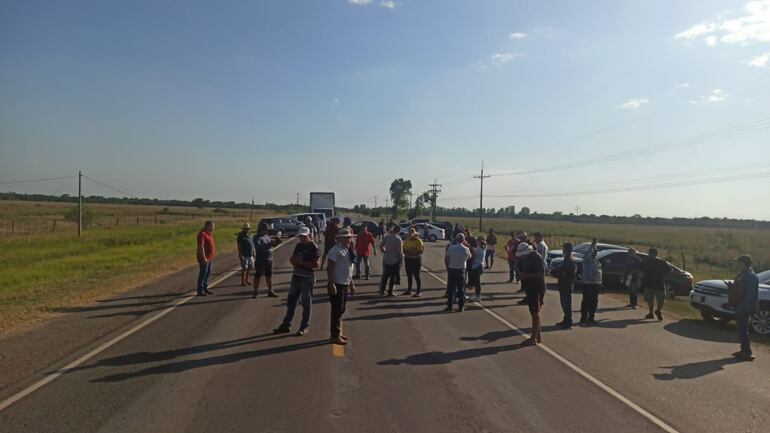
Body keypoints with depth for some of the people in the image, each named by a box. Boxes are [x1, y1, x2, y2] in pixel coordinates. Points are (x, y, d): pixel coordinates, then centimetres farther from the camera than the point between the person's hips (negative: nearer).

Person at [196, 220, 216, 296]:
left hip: (209, 257, 10)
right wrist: (204, 257, -26)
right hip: (204, 257, -10)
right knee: (203, 273, -5)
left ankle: (205, 288, 25)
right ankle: (199, 291, 1)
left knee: (208, 273, 15)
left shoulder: (209, 233, 13)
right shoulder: (202, 234, -17)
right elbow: (201, 246, -23)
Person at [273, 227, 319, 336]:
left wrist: (302, 262, -16)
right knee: (291, 301, 13)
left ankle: (305, 327, 15)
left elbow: (316, 264, -18)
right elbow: (292, 259, 15)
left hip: (307, 278, -7)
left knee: (306, 304, 4)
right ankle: (286, 325, 23)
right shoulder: (299, 245, 10)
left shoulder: (313, 247, -11)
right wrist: (295, 262, -8)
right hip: (296, 276, 7)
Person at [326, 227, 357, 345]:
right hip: (337, 285, -9)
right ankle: (335, 336, 7)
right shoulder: (335, 250, -15)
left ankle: (337, 332, 30)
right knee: (337, 310, -2)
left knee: (340, 310, 17)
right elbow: (329, 268, -19)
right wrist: (331, 284, -24)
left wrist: (352, 284, 21)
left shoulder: (349, 250, 13)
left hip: (345, 285, 9)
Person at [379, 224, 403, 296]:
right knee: (393, 277, 5)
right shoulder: (398, 239, -12)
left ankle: (382, 290, 16)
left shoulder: (386, 237, 0)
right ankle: (390, 292, 7)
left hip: (386, 259, 4)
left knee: (385, 275, 14)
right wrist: (400, 261, -5)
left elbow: (380, 246, 3)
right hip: (395, 260, -4)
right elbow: (399, 252, -12)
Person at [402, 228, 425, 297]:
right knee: (409, 276, 14)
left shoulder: (418, 241, -10)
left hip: (416, 260, -6)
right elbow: (404, 249, 13)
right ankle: (409, 290, 24)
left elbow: (421, 251, -13)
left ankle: (419, 292, 4)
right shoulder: (407, 240, 7)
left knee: (416, 276, -3)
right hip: (408, 260, 6)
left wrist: (414, 253, -21)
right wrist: (406, 252, -6)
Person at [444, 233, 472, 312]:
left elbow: (446, 259, -4)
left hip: (451, 269, -1)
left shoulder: (451, 248, -10)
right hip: (461, 270, 1)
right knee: (461, 289, 9)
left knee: (451, 288, 7)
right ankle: (461, 306, 12)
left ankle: (449, 306, 10)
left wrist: (447, 268, 10)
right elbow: (469, 257, 12)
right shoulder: (466, 249, -6)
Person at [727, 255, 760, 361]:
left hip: (745, 308, -10)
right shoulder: (742, 275, 13)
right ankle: (744, 350, 26)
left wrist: (742, 308, -26)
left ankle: (748, 353, 0)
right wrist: (730, 285, 7)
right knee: (741, 329, 17)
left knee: (743, 330, -6)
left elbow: (749, 294, -24)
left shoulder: (751, 276, -18)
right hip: (740, 308, 10)